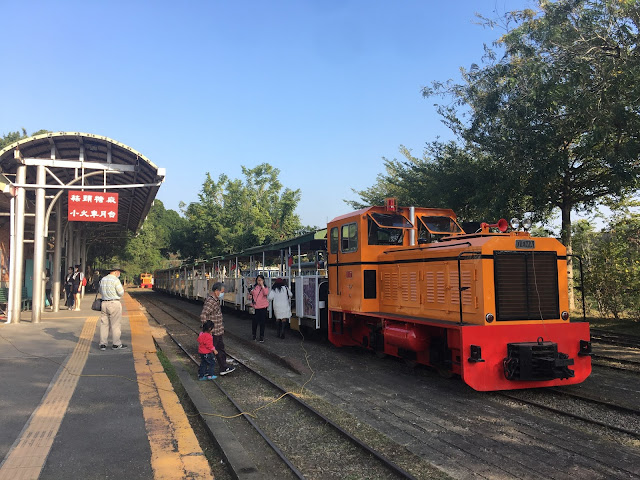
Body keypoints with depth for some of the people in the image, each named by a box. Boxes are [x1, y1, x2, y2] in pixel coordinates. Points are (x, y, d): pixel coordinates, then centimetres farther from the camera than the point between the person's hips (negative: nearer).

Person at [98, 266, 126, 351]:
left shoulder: (103, 279, 10)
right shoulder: (115, 280, -12)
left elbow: (100, 291, 21)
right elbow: (121, 293, -10)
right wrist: (121, 288, 8)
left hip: (104, 303, 6)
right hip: (114, 303, -6)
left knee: (104, 324, 9)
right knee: (115, 325, 1)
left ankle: (103, 344, 9)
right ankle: (116, 344, 6)